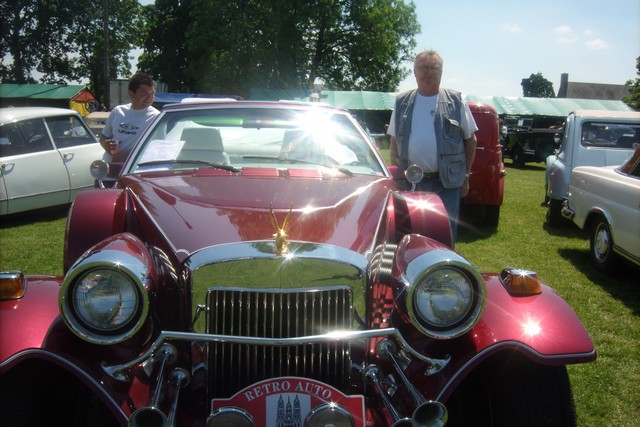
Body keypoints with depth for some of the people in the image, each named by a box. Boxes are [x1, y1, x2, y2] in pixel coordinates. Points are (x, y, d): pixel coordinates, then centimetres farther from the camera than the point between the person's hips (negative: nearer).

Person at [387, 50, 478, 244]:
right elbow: (394, 141, 13)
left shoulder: (456, 102, 2)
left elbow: (470, 140, 5)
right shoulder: (402, 103, 8)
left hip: (447, 182, -2)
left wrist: (466, 176, 2)